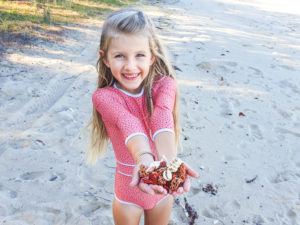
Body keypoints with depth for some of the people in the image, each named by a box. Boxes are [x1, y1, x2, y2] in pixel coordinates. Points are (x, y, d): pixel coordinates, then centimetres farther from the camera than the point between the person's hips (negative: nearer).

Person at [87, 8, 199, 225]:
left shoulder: (164, 85, -13)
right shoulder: (104, 96, -18)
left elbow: (162, 119, -33)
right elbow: (128, 124, -37)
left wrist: (167, 159, -52)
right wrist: (143, 157, -58)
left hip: (161, 185, 2)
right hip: (128, 190, -1)